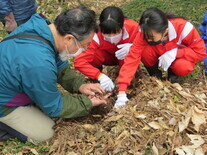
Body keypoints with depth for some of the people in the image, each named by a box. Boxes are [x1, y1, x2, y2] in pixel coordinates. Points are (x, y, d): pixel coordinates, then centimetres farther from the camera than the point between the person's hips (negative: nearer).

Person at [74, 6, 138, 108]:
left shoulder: (133, 28, -33)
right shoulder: (97, 36, -35)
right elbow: (79, 61, -40)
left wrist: (131, 47, -41)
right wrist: (100, 76, -53)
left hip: (126, 57, 0)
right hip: (108, 57, 0)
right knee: (94, 55, -32)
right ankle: (96, 81, -3)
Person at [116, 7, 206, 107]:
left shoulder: (184, 28, -34)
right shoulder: (145, 33, -30)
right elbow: (132, 58, -34)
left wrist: (175, 52, -38)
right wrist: (122, 91, -42)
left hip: (177, 57, -1)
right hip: (158, 54, 1)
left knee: (183, 67, -35)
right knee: (145, 51, -31)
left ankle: (173, 73, 2)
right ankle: (155, 74, -2)